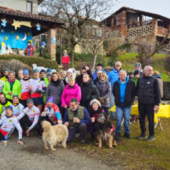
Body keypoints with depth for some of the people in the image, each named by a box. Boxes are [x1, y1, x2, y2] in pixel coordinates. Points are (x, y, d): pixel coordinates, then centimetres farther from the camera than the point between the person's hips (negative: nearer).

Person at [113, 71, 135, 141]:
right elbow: (114, 92, 14)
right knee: (118, 118, -1)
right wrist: (117, 99, 7)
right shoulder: (116, 83, 1)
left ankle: (127, 132, 21)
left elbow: (134, 92, 2)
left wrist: (131, 100, -2)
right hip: (119, 104, 1)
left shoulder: (131, 83, -5)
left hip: (127, 103, -1)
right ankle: (118, 133, 12)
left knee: (127, 119, 7)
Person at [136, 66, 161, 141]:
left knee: (150, 119, 4)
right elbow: (137, 89, 15)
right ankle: (143, 133, 27)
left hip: (150, 103, -3)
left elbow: (157, 93, -7)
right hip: (141, 103, 4)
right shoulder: (140, 79, 4)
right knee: (141, 118, 11)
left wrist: (157, 104, -10)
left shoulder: (154, 80, -6)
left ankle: (152, 135, 17)